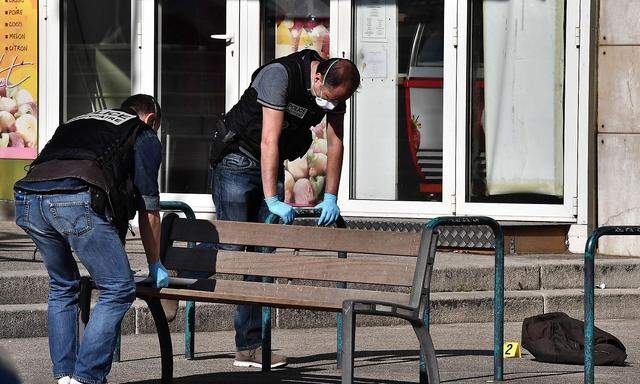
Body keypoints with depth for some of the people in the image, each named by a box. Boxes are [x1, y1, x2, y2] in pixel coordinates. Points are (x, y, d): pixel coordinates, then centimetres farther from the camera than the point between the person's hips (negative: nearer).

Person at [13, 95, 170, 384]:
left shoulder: (78, 123, 40)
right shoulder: (145, 136, 23)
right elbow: (148, 209, 20)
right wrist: (155, 266, 33)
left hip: (27, 198, 7)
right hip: (76, 198, -6)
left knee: (62, 286, 25)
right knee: (118, 289, 3)